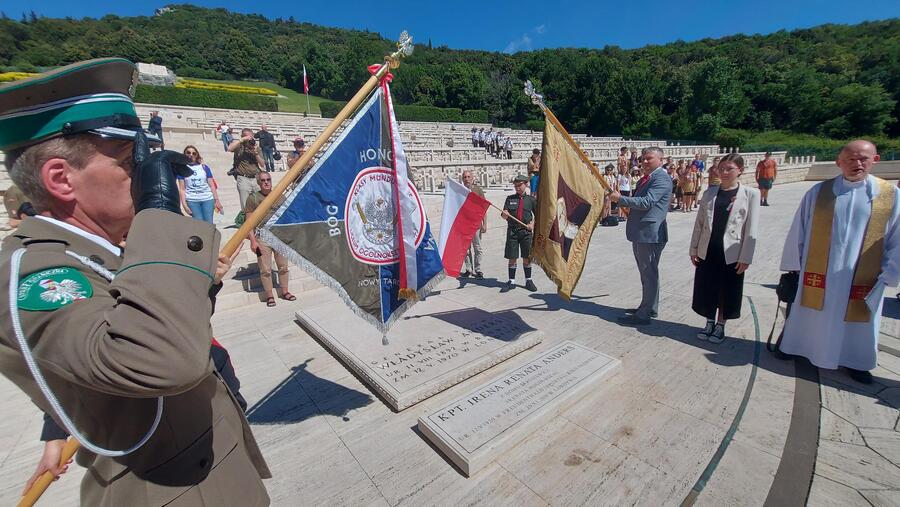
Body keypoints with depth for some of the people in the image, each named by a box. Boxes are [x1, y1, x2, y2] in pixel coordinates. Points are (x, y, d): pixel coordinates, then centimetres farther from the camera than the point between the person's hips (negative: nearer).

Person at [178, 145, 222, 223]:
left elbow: (212, 185, 8)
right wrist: (184, 204, -3)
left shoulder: (204, 167, 9)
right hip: (192, 201, -1)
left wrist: (216, 200, 3)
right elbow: (182, 189, 4)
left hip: (208, 199, 1)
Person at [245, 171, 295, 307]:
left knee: (283, 266, 10)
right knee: (265, 269, 3)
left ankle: (284, 291, 25)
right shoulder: (253, 198, -2)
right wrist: (253, 241, -10)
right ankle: (269, 296, 16)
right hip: (262, 238, -3)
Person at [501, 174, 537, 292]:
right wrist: (505, 214, -20)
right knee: (512, 257, 4)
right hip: (512, 231, 0)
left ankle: (528, 281, 20)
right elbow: (504, 215, 2)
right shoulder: (510, 198, 8)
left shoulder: (530, 199, 7)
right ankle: (511, 281, 15)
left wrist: (533, 224, -1)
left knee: (527, 257, 7)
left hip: (526, 231, 0)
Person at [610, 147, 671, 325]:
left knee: (649, 274, -2)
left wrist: (620, 198, -19)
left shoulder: (662, 178, -13)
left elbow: (647, 202, -24)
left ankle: (645, 315, 7)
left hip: (650, 234, -10)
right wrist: (620, 198, 12)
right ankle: (649, 308, 32)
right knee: (647, 273, 18)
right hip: (640, 234, 10)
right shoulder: (646, 178, 16)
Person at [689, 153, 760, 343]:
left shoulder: (750, 194, -3)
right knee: (706, 290, 10)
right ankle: (710, 323, 28)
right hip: (707, 251, 3)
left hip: (731, 254, -2)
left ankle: (720, 326, 27)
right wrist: (694, 249, 2)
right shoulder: (710, 192, 5)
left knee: (727, 293, 10)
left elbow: (751, 230, -6)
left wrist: (745, 257, -10)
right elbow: (699, 222, 6)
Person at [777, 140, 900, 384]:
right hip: (818, 274, -1)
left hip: (862, 279, 1)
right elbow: (798, 231, 1)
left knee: (857, 320, 14)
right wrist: (793, 265, 2)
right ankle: (792, 345, 31)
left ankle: (854, 361, 33)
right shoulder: (818, 192, -3)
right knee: (810, 316, 13)